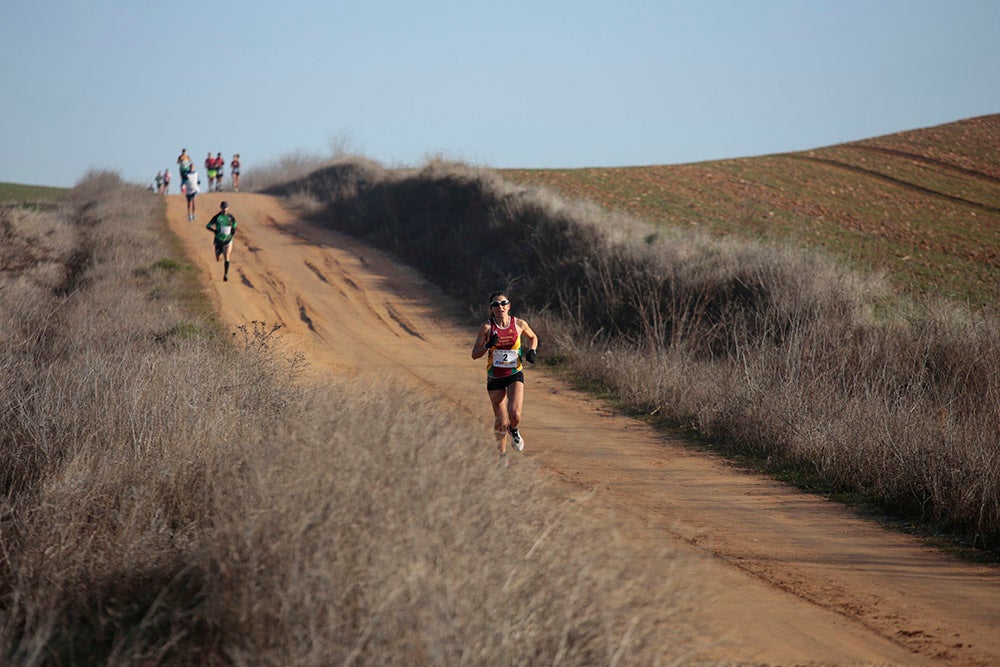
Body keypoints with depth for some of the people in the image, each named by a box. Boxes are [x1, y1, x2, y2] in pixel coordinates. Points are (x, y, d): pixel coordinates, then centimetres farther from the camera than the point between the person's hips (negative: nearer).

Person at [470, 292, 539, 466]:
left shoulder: (519, 324, -5)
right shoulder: (487, 327, -8)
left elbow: (533, 337, 16)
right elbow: (475, 354, -6)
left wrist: (532, 351, -3)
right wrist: (488, 345, -24)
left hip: (515, 375, 0)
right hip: (495, 378, 0)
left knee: (515, 414, -22)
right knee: (501, 422, 4)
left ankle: (514, 431, 15)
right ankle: (502, 452, 31)